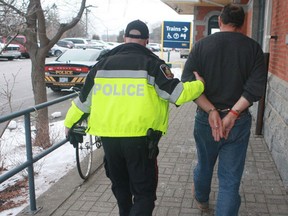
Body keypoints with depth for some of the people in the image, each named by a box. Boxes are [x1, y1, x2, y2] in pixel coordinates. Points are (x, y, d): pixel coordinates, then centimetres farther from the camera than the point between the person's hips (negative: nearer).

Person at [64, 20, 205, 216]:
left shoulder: (104, 63, 9)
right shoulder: (151, 64, -4)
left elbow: (84, 100, 15)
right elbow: (178, 94, -10)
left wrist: (69, 123, 30)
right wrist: (199, 84, 9)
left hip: (109, 137, 5)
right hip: (140, 138, -4)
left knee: (120, 186, 25)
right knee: (144, 192, 7)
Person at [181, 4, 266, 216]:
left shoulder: (202, 45, -3)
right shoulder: (253, 48, -3)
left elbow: (188, 82, -13)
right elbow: (256, 87, -14)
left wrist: (211, 111, -17)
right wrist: (233, 114, -17)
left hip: (206, 118, 2)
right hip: (239, 122, -1)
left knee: (205, 164, 25)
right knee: (231, 179, 7)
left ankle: (201, 198, 52)